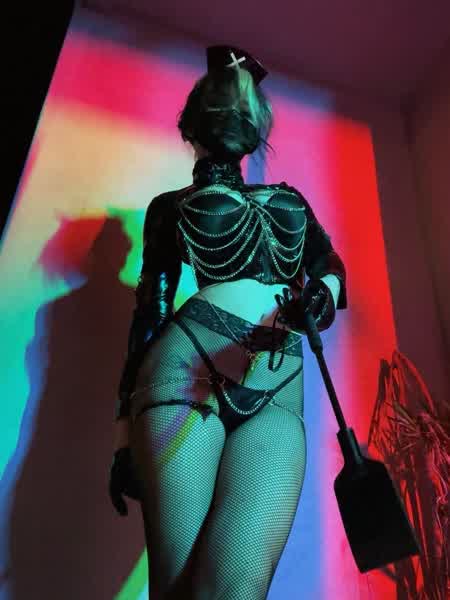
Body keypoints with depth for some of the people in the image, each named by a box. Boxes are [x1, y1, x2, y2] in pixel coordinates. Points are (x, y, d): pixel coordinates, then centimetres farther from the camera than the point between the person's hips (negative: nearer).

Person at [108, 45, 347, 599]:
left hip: (277, 388, 3)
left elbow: (332, 270, 20)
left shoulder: (288, 200, 26)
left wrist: (321, 298, -7)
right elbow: (148, 313, 8)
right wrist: (125, 433, 3)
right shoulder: (172, 206, 15)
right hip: (189, 366, -2)